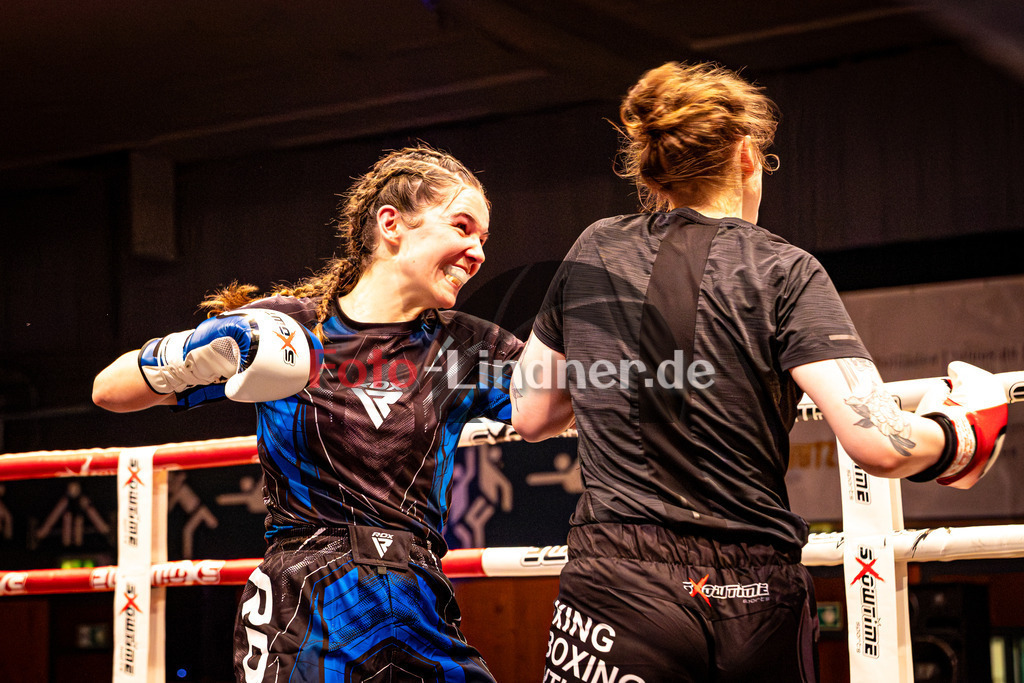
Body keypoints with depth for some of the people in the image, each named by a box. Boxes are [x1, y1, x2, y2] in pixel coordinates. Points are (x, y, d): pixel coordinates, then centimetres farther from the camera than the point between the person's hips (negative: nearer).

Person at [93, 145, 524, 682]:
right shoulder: (282, 326, 3)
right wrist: (192, 357, -12)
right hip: (297, 612, -3)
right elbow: (110, 391, 6)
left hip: (421, 613, 3)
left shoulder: (465, 348, 10)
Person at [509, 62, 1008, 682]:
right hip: (760, 604, 0)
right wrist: (972, 426, 9)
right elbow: (877, 444, -11)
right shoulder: (783, 272, 0)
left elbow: (529, 417, 19)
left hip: (622, 588, 0)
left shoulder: (595, 254, 8)